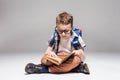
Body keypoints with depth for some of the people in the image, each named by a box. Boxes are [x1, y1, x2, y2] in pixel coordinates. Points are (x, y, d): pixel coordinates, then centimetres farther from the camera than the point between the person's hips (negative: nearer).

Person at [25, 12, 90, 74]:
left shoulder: (76, 37, -8)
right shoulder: (55, 36, -2)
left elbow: (81, 50, -4)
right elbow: (49, 47, 4)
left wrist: (78, 52, -29)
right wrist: (49, 52, -21)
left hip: (71, 59, -1)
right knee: (44, 60, -25)